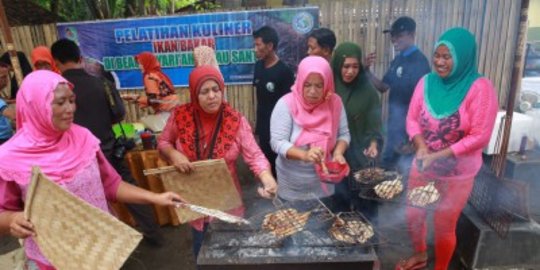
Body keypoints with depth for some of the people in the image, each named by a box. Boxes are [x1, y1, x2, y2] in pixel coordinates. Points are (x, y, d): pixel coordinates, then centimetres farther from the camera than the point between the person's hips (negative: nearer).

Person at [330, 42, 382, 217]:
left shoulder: (368, 91, -6)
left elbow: (374, 125, -6)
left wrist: (374, 143, -23)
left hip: (360, 158, -1)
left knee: (365, 204, 11)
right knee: (338, 204, 15)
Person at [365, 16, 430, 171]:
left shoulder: (419, 61, -15)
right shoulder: (397, 60, 10)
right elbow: (383, 87, 12)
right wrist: (368, 70, -5)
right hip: (393, 122, 8)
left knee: (406, 169, 1)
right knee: (386, 164, 19)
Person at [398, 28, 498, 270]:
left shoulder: (480, 88, -17)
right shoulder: (427, 82, -4)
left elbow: (479, 136, -18)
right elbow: (412, 119, 0)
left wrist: (437, 156, -23)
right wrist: (421, 147, -18)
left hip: (457, 172, -4)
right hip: (423, 166, 4)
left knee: (444, 225, 9)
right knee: (413, 216, 16)